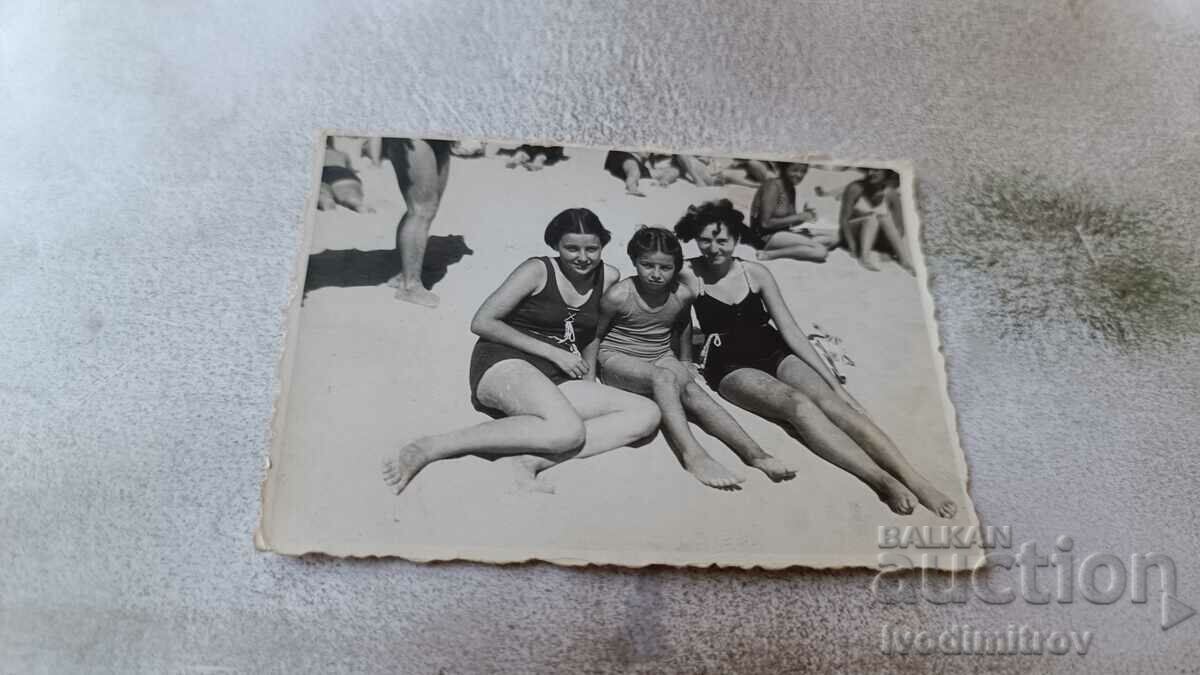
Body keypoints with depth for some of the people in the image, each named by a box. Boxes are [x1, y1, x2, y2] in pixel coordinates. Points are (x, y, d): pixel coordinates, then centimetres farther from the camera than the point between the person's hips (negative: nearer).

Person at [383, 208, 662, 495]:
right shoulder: (537, 271, -2)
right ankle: (433, 446, -28)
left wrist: (589, 376, 10)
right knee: (567, 430, -36)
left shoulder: (609, 278, 11)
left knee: (647, 414, -14)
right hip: (504, 365, -6)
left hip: (555, 382, 6)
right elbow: (482, 323, -6)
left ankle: (533, 460, -27)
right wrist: (552, 352, -10)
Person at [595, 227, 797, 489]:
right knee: (664, 377, -35)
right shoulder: (618, 296, -16)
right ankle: (693, 455, -50)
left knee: (691, 390, -27)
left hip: (661, 357, 3)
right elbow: (595, 334, -3)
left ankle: (755, 455, -40)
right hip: (617, 359, -3)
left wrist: (686, 362, 26)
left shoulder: (683, 294, -5)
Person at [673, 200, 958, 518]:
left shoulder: (756, 273, 4)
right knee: (798, 404, -32)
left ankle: (915, 480, -36)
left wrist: (834, 382, -3)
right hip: (731, 366, -3)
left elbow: (790, 330, 2)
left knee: (830, 402, -25)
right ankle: (883, 481, -44)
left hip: (773, 352, 3)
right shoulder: (689, 274, -2)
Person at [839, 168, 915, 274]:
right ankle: (865, 256, -43)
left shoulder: (890, 194, -6)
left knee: (886, 218, -26)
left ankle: (906, 261, -35)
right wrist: (853, 248, -28)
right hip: (853, 235, -3)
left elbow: (899, 226, -5)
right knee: (871, 217, -28)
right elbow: (843, 220, -18)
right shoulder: (855, 188, -14)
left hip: (876, 239, 3)